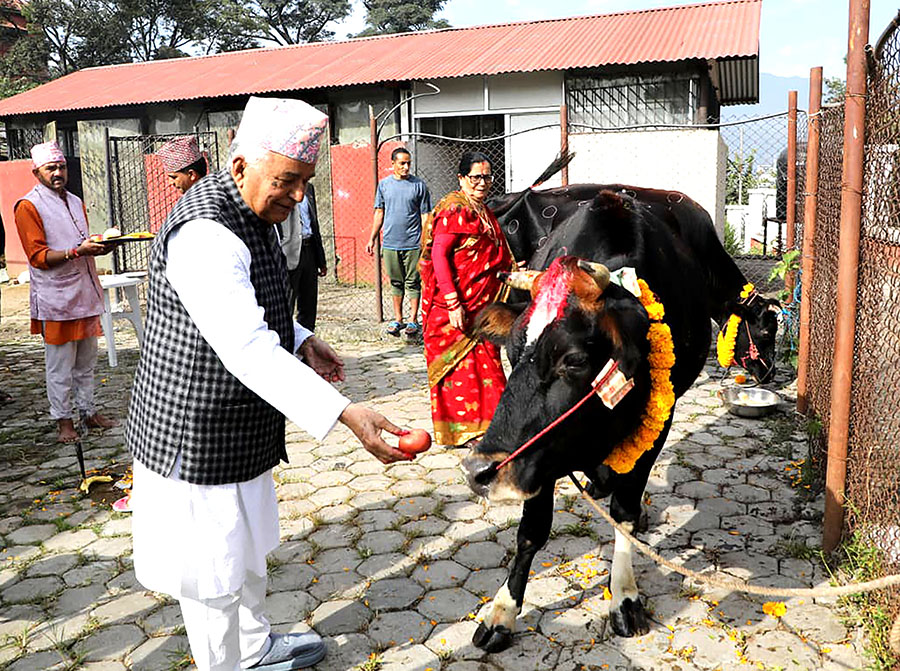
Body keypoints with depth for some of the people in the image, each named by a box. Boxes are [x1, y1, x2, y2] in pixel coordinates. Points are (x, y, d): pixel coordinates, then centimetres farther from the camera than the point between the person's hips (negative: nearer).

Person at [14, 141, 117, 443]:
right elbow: (38, 256, -12)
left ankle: (88, 411, 22)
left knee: (86, 361, 13)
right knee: (60, 366, 0)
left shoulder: (75, 202, 17)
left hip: (85, 293, 7)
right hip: (56, 297, -7)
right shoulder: (28, 206, -7)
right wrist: (77, 251, -24)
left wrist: (99, 246, 2)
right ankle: (63, 420, 9)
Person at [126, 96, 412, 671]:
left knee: (249, 549, 27)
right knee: (214, 570, 9)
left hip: (241, 427, 10)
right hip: (197, 433, -10)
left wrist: (300, 340, 4)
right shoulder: (204, 235, -28)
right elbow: (248, 350, -36)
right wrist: (345, 413, -41)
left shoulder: (252, 213, 4)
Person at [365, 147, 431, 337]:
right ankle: (398, 319, 20)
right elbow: (379, 213, 14)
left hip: (413, 243, -2)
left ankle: (413, 320, 9)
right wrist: (372, 238, 11)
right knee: (396, 282, 10)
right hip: (390, 243, 3)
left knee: (413, 283, 1)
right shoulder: (384, 184, 8)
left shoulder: (419, 185, 0)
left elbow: (425, 215, 1)